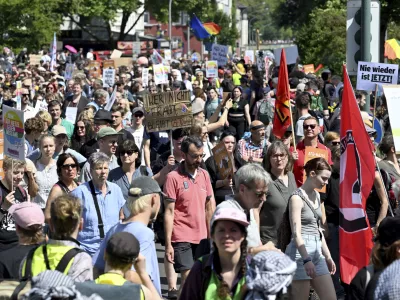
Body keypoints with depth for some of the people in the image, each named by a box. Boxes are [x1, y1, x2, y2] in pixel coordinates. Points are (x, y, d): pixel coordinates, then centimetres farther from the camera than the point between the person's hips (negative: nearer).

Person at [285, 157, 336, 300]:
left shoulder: (316, 196, 15)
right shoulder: (297, 197, -10)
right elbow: (296, 233, -17)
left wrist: (328, 256, 21)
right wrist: (306, 260, -26)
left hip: (317, 251, 8)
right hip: (300, 252, -8)